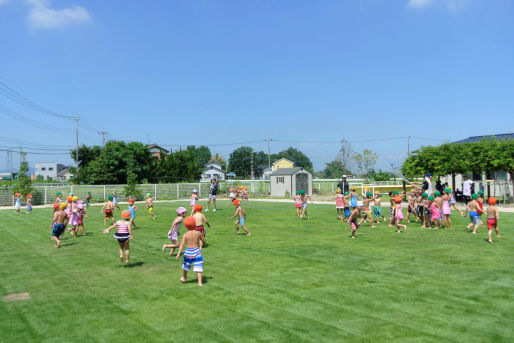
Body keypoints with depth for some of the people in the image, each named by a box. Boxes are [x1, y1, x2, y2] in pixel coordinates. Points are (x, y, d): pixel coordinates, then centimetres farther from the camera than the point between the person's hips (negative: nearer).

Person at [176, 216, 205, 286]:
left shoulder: (185, 235, -7)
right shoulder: (198, 233, -4)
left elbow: (182, 244, -16)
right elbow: (204, 241, 6)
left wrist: (178, 254, -20)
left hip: (188, 252, 1)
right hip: (197, 251, -1)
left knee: (185, 266, 23)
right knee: (198, 267, 2)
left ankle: (184, 278, 43)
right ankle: (200, 282, -5)